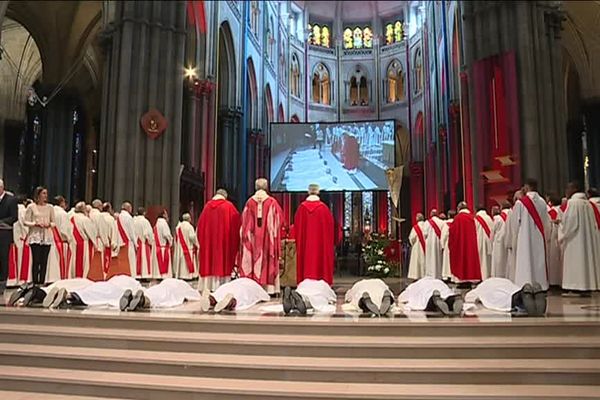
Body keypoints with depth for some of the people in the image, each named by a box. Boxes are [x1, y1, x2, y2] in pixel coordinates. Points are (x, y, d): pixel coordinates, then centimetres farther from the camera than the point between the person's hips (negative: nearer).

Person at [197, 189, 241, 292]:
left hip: (208, 240, 3)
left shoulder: (207, 206, 6)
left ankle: (207, 286, 9)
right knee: (222, 260, 0)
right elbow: (237, 222, -2)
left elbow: (200, 225, 9)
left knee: (209, 260, 8)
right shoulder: (228, 206, -3)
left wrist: (201, 240, 19)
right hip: (224, 240, -3)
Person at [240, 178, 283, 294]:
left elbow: (244, 221, 6)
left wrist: (246, 236, 17)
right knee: (268, 261, 3)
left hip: (252, 238, 2)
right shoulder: (272, 202, -4)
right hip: (268, 237, -1)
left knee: (253, 259, 5)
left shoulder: (250, 202, 0)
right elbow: (278, 219, 1)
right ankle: (268, 288, 2)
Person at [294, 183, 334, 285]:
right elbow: (330, 226, 0)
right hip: (321, 243, -1)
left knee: (306, 262, 5)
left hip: (305, 243, 2)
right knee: (320, 260, 2)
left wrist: (298, 241, 15)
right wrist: (329, 241, 13)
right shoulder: (323, 208, -5)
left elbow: (296, 226, 4)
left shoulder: (302, 207, -2)